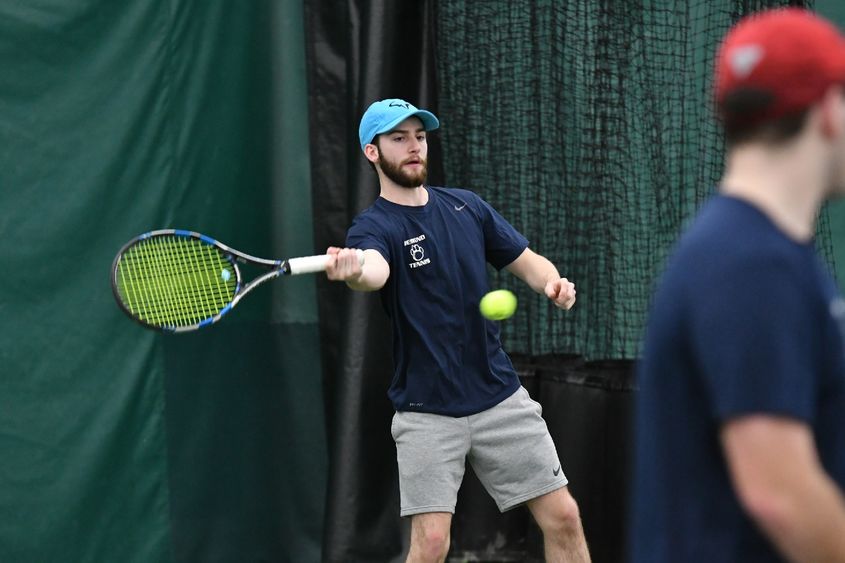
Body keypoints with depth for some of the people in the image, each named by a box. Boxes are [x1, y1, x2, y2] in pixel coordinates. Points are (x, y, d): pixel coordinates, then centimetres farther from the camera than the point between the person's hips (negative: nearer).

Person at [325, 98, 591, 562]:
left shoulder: (467, 207, 7)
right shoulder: (375, 226, -10)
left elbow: (528, 261, 14)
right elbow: (375, 269, -34)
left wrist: (554, 283, -10)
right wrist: (353, 271, -59)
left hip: (501, 398, 5)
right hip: (427, 413, -4)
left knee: (563, 518, 2)